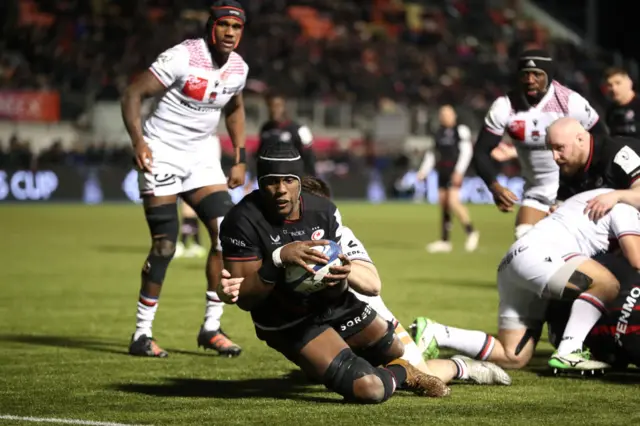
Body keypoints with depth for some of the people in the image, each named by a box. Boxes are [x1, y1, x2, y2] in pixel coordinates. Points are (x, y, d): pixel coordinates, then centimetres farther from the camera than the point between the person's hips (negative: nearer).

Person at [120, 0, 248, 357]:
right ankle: (142, 334, 4)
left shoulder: (238, 68, 2)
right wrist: (138, 140, -29)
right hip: (163, 154, -6)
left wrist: (240, 158, 15)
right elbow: (134, 94, -16)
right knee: (165, 245, -8)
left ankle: (211, 327, 5)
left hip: (202, 157, 6)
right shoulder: (182, 57, -18)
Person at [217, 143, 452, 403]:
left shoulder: (323, 211, -11)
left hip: (330, 304, 6)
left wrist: (338, 280, -32)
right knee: (369, 388, -20)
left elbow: (333, 294, -7)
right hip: (288, 324, -6)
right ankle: (401, 373, 13)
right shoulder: (243, 222, -25)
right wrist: (279, 259, -40)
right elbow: (245, 300, -26)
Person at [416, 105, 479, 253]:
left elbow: (466, 151, -11)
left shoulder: (461, 130, -4)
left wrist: (459, 171, -18)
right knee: (443, 205, 5)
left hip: (455, 171, -7)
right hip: (442, 171, 7)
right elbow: (432, 153, 23)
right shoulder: (439, 133, 17)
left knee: (453, 201, -19)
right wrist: (424, 170, 15)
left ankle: (471, 232, -5)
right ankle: (445, 241, 9)